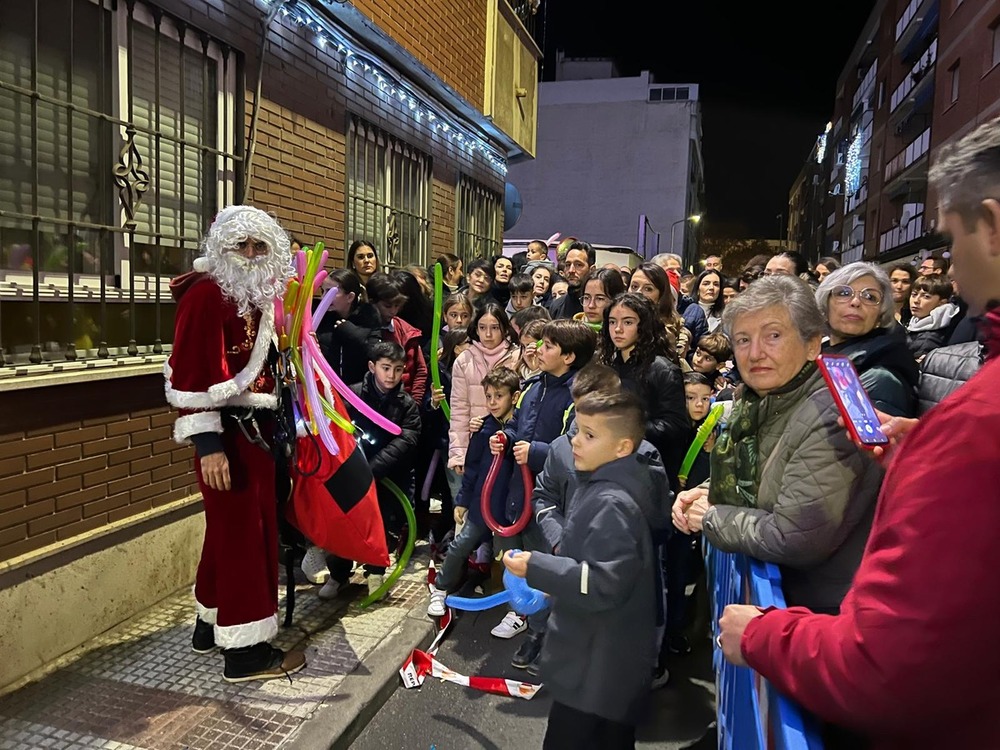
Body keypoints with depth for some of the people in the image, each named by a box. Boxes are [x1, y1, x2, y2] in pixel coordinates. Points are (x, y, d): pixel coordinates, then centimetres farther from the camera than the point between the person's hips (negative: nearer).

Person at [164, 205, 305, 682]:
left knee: (230, 526, 18)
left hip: (254, 426, 9)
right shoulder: (205, 294, -13)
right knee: (243, 531, -4)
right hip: (225, 430, -9)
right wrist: (207, 443, -23)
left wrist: (277, 422, 18)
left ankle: (212, 622, 34)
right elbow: (191, 374, -19)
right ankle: (245, 648, 7)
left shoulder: (257, 297, 15)